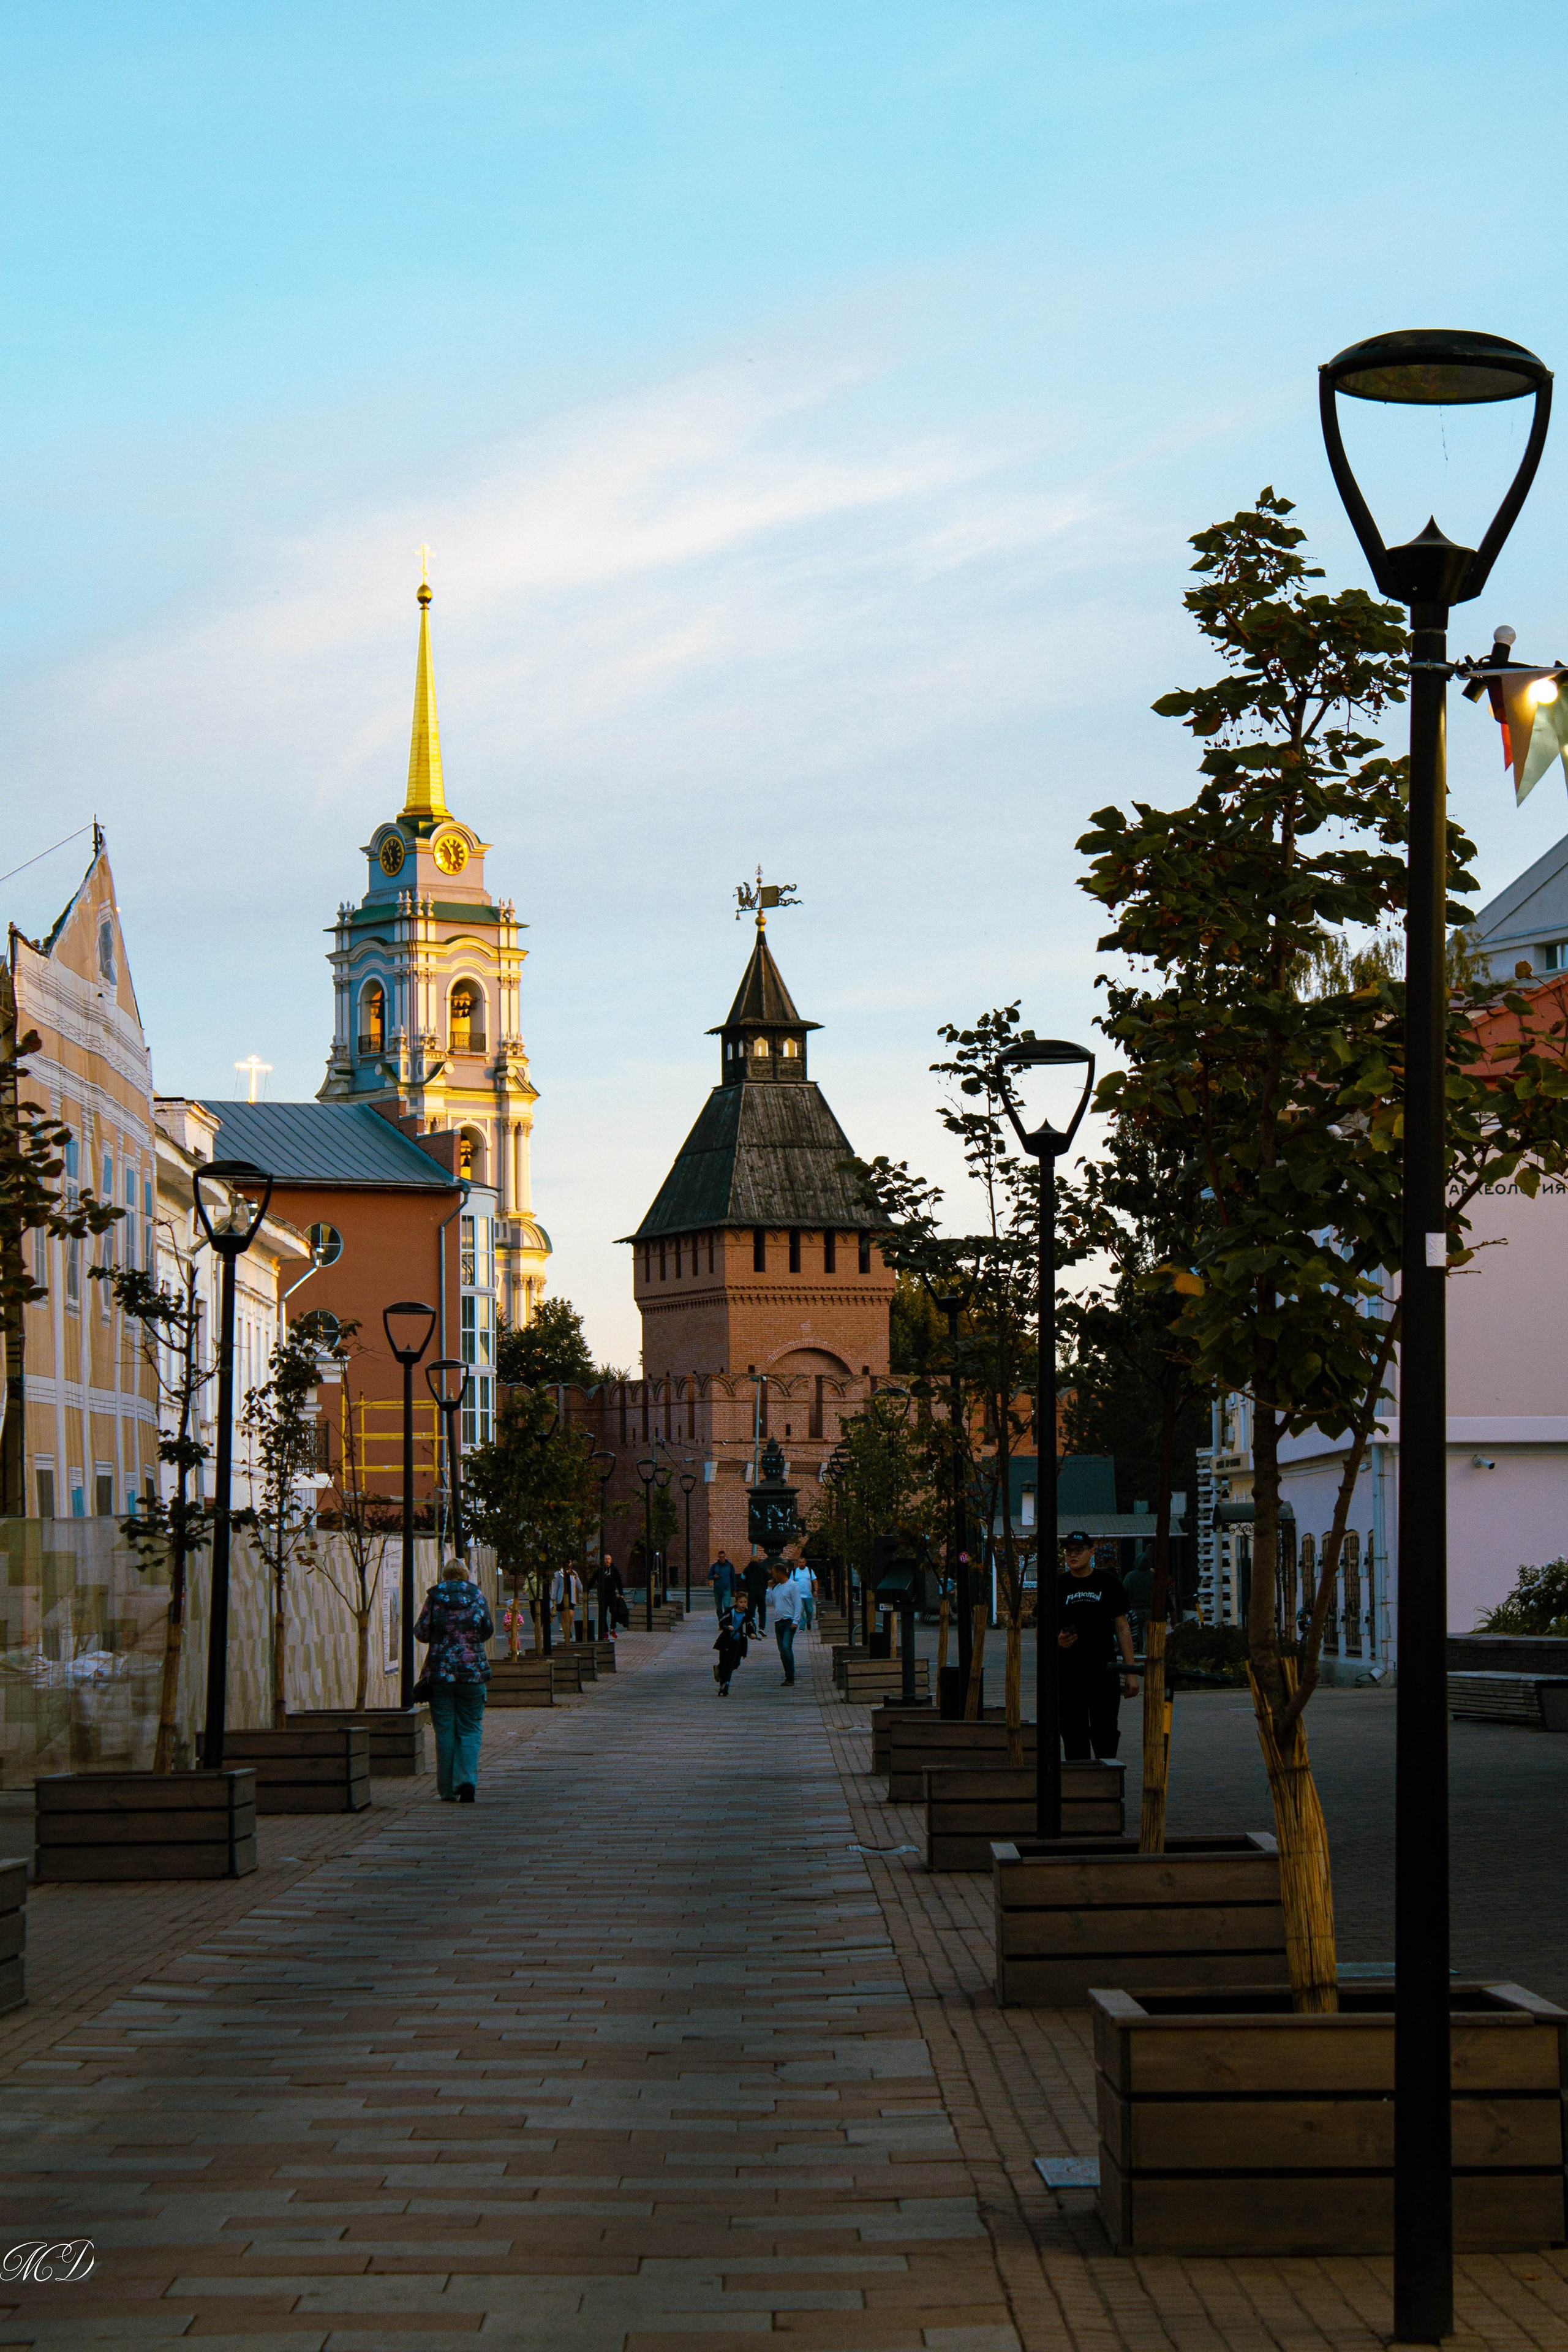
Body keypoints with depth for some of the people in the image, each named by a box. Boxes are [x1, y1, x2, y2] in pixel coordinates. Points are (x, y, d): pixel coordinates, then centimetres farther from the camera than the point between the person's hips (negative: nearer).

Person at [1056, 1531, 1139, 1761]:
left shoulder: (1108, 1582, 5)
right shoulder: (1058, 1587, 6)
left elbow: (1122, 1628, 7)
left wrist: (1131, 1672, 2)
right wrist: (1057, 1641, -14)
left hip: (1105, 1673, -1)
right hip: (1068, 1674, 1)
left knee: (1106, 1736, -1)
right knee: (1074, 1737, 2)